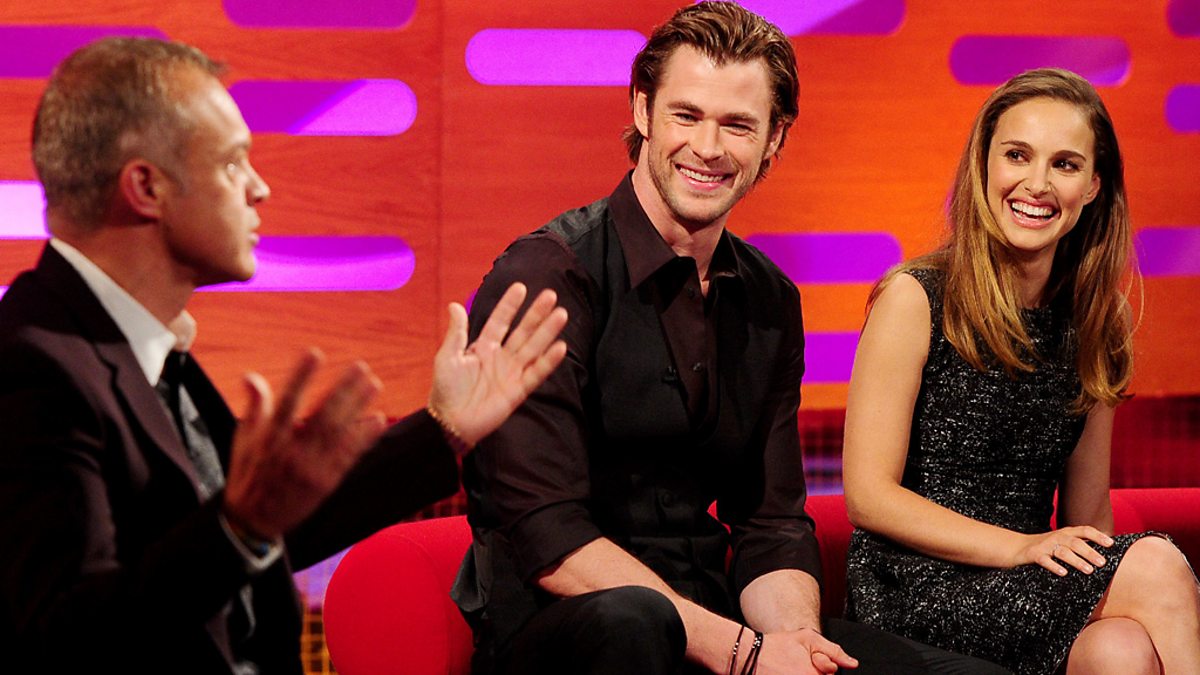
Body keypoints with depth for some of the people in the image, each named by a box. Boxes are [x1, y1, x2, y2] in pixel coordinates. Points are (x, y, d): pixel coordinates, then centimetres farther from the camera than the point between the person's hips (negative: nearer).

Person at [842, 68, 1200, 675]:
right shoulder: (914, 300, -5)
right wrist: (1020, 547, -19)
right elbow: (868, 495, -9)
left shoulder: (1097, 320, 11)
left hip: (1029, 596, 5)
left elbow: (1087, 514, 13)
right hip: (915, 591, -4)